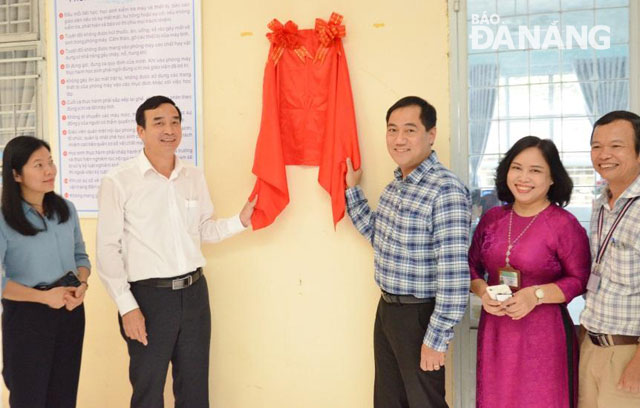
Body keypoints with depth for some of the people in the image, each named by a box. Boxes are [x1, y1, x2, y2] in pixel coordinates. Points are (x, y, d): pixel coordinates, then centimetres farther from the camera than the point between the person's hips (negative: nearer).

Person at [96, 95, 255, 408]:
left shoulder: (194, 177, 6)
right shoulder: (118, 182, -10)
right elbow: (108, 250, -9)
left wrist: (240, 221, -1)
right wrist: (127, 307, -12)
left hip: (194, 291, 4)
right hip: (148, 295, -4)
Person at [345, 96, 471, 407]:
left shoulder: (446, 191, -22)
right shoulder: (395, 184, 6)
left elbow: (453, 273, -24)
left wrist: (437, 338, -22)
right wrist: (352, 189, 14)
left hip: (419, 316, -8)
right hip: (386, 310, 9)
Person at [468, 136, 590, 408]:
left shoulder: (565, 224, -10)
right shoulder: (492, 218, 5)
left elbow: (580, 280, -8)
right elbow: (472, 267, 11)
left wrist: (536, 295, -19)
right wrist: (482, 291, -9)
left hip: (543, 335, -4)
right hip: (495, 330, 4)